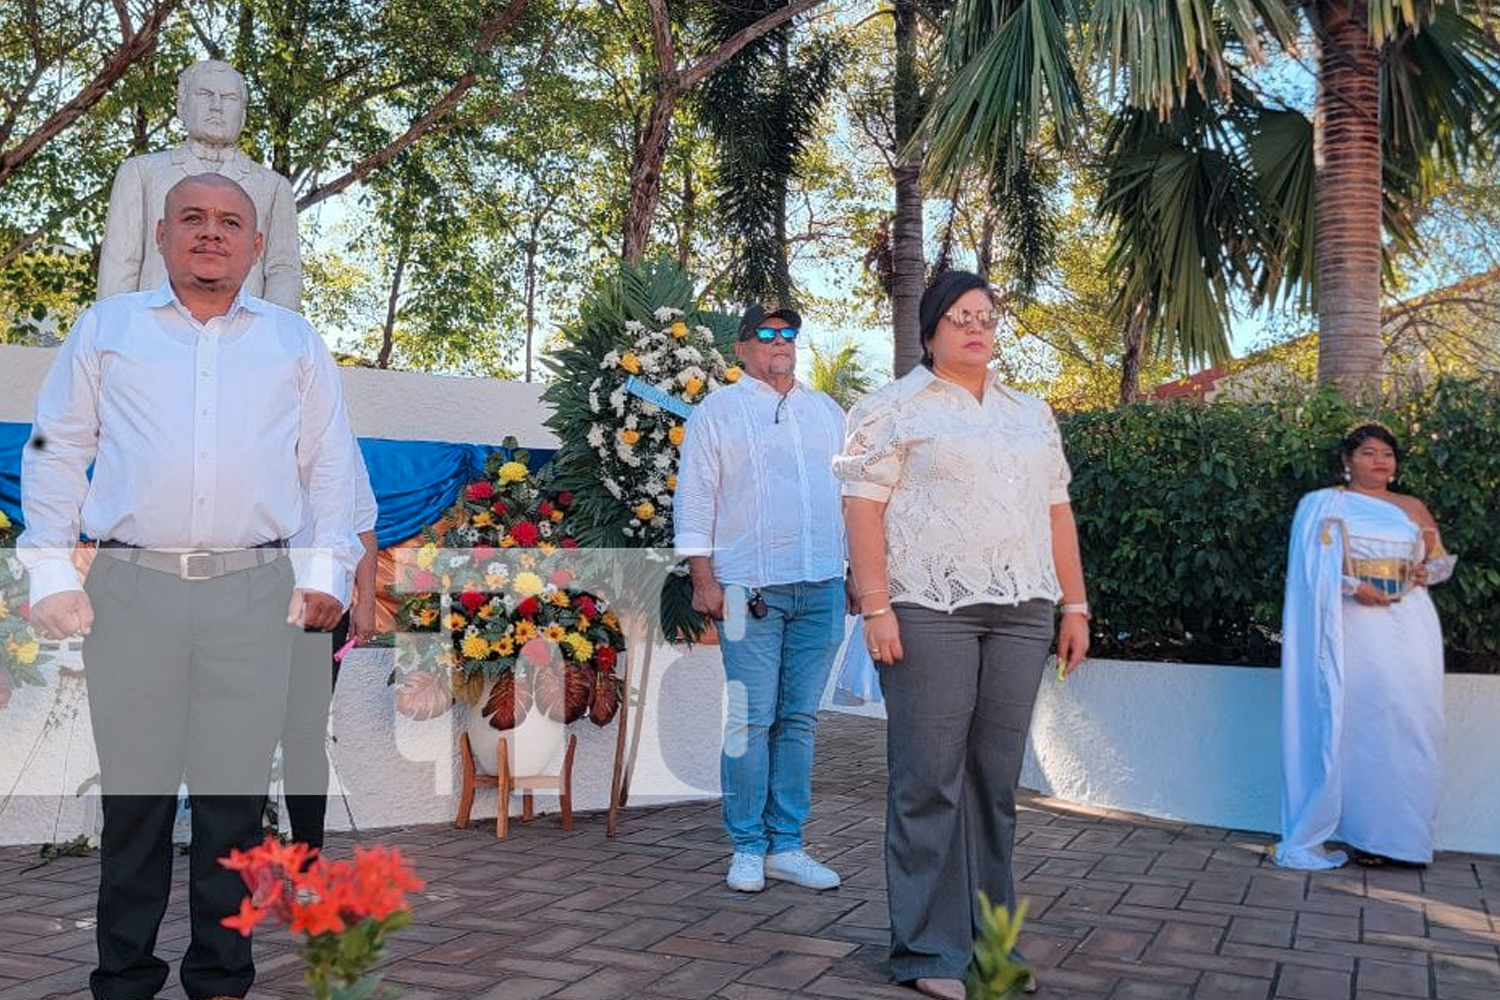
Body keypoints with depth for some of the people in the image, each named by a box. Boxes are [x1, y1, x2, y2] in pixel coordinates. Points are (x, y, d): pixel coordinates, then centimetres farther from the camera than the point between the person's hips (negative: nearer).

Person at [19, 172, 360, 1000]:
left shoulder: (294, 341, 15)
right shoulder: (105, 327, 14)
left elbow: (329, 463, 14)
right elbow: (54, 452, 12)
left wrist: (325, 572, 5)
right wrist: (51, 574, 3)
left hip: (254, 592, 0)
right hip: (131, 584, 0)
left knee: (235, 794, 3)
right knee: (133, 790, 3)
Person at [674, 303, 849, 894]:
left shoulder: (827, 413, 19)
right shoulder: (717, 412, 5)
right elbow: (694, 499, 0)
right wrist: (703, 580, -8)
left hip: (821, 589, 4)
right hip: (750, 589, -4)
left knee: (799, 720, 6)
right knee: (751, 721, -5)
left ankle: (786, 846, 13)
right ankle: (747, 848, 6)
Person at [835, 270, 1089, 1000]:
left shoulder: (1031, 414, 19)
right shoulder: (894, 408, 2)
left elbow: (1056, 511, 19)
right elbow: (863, 507, -6)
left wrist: (1075, 604, 12)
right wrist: (876, 605, -15)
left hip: (1019, 614, 5)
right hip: (929, 611, -5)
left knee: (996, 781, 8)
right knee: (929, 781, -3)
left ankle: (989, 940, 18)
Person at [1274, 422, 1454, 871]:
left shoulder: (1413, 508, 17)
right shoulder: (1326, 505, 6)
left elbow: (1441, 560, 23)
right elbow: (1314, 567, -3)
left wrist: (1427, 571, 1)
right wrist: (1353, 587, -16)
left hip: (1411, 628, 4)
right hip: (1357, 627, -4)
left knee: (1414, 723, -1)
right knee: (1364, 721, -8)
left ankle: (1404, 833, 7)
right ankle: (1370, 833, -1)